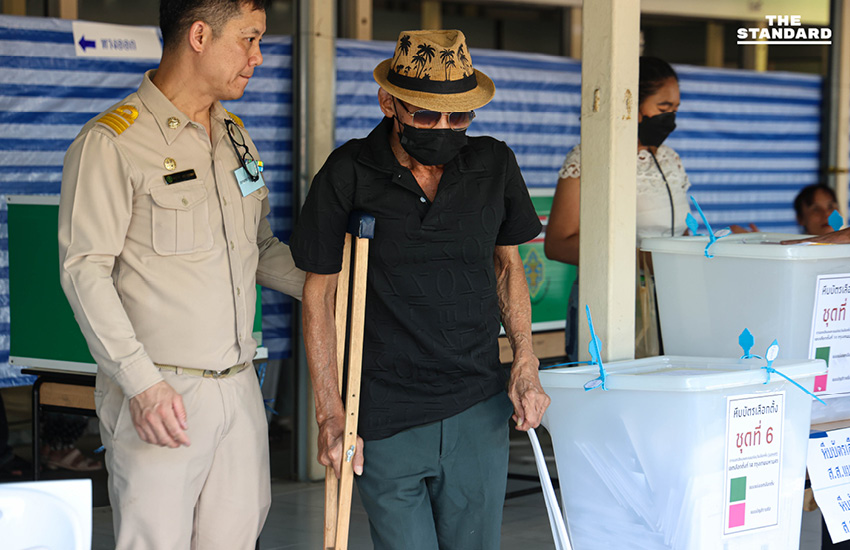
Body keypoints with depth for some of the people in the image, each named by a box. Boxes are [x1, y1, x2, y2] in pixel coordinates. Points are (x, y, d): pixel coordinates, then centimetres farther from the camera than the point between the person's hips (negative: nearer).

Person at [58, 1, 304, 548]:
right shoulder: (110, 143, -9)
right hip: (161, 395, -7)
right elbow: (85, 272, -12)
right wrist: (141, 382, -19)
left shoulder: (235, 136, 15)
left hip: (239, 388, 7)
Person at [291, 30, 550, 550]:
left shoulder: (495, 165, 2)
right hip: (386, 421, -2)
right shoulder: (349, 175, -6)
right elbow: (320, 292, 0)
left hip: (478, 411, 2)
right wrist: (331, 415, -4)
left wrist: (526, 364, 4)